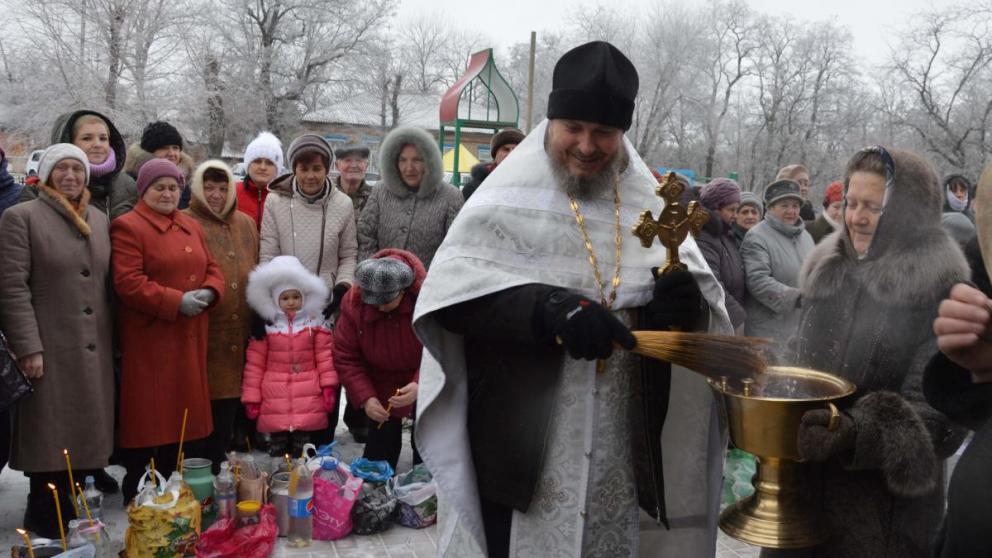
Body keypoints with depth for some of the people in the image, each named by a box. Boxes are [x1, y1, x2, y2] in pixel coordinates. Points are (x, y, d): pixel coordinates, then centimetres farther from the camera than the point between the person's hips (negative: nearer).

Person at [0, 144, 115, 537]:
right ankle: (47, 521, 16)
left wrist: (113, 340, 9)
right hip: (50, 350, -5)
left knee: (86, 434, 8)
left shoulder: (101, 221, 15)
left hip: (94, 350, 5)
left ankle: (71, 514, 21)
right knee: (51, 439, 2)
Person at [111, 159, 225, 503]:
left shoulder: (192, 226, 16)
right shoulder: (128, 227, -7)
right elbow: (128, 283, -16)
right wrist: (176, 302, -19)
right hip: (149, 340, -7)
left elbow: (211, 268, 17)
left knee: (187, 412, 13)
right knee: (150, 417, -1)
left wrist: (209, 292, -5)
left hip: (191, 339, 7)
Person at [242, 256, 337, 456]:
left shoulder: (315, 324, 4)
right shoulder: (265, 326, 2)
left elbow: (325, 357, 3)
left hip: (308, 400, 0)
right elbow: (254, 364, 3)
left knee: (303, 451, 6)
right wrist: (251, 397, 1)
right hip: (275, 401, 0)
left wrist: (328, 386, -5)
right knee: (277, 447, 8)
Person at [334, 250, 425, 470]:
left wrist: (420, 385, -40)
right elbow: (345, 357, -12)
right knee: (379, 452, 8)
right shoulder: (353, 302, -18)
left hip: (425, 388, -2)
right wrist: (365, 397, -21)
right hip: (382, 390, 2)